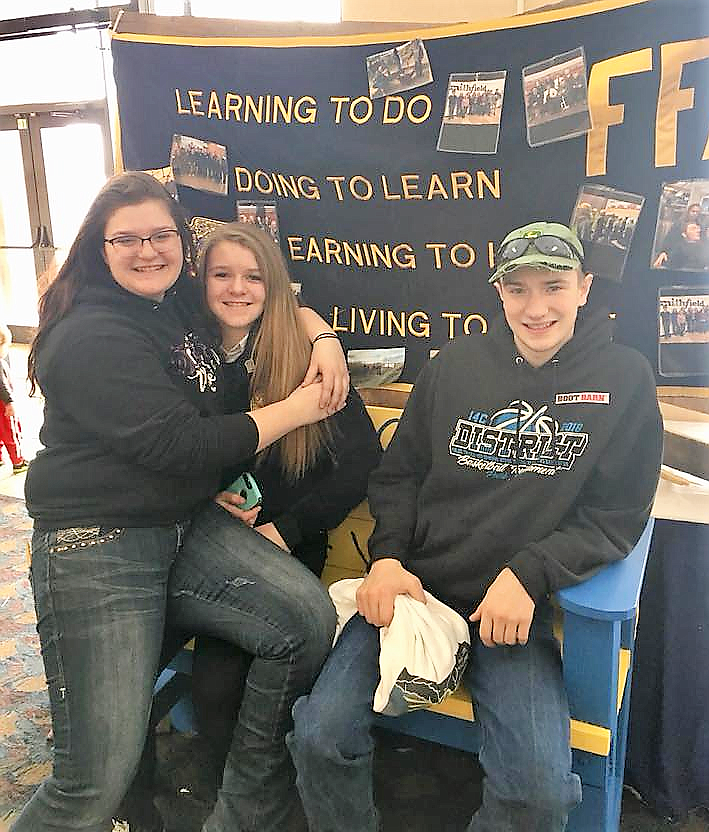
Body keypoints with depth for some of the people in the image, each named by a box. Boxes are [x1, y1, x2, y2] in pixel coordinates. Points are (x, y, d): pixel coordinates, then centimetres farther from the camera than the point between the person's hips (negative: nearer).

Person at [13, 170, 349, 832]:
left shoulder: (182, 306, 11)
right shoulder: (92, 337, -13)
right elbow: (178, 446, -20)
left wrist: (323, 338, 5)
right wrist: (295, 409, -11)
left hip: (188, 527, 7)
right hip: (98, 550, -7)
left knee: (309, 617, -15)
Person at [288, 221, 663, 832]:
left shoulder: (625, 380, 1)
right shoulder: (456, 364, 7)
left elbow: (616, 518, -1)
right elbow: (399, 473, 11)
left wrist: (528, 575, -16)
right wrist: (387, 558, -6)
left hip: (518, 603, -1)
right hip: (413, 587, 2)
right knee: (319, 736, -13)